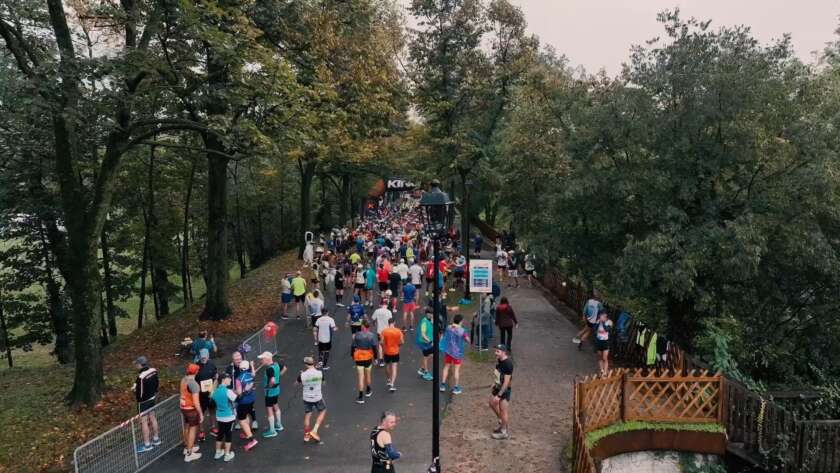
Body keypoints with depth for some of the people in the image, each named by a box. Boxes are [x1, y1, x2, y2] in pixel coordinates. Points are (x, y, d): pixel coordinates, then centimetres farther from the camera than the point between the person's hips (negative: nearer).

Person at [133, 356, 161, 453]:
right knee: (152, 418, 21)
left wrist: (135, 389, -7)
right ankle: (156, 439, 36)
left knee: (144, 422, 6)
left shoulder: (141, 377, -30)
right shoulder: (153, 371, -6)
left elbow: (140, 394, -25)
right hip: (152, 398, 8)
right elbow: (157, 384, 7)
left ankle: (147, 445, 16)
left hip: (143, 402, -8)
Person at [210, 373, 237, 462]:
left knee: (220, 434, 19)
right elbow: (237, 399, -22)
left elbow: (212, 400, 13)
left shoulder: (215, 391, 0)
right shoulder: (228, 391, -22)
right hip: (229, 417, -6)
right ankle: (227, 455, 12)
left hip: (219, 417, 6)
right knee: (228, 435, 5)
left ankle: (218, 452, 29)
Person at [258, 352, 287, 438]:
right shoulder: (276, 364, -2)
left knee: (269, 410, 2)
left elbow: (272, 380, -41)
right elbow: (284, 368, 16)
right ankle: (278, 425, 40)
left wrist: (269, 386, -22)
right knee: (275, 406, 25)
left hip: (270, 391, -9)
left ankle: (272, 431, 11)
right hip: (276, 389, 9)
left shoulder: (269, 369, -29)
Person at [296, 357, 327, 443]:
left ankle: (306, 435, 29)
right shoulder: (320, 373, -16)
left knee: (307, 416, 16)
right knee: (322, 411, 23)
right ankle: (314, 431, 14)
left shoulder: (302, 375, -17)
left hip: (307, 398, 1)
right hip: (318, 397, -1)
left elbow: (298, 383, 4)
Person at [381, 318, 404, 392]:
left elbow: (382, 342, -12)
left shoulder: (384, 331, -12)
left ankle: (388, 380, 41)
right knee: (394, 368, 2)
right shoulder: (398, 331, -10)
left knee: (387, 366, 24)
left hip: (387, 352, 1)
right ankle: (392, 384, -9)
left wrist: (383, 348, 7)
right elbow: (402, 342, -6)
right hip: (395, 352, -1)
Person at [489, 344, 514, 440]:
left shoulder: (508, 364, -30)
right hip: (497, 387, 9)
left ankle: (504, 433, 23)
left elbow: (506, 382, -28)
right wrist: (494, 384, 20)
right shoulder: (499, 360, -3)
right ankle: (502, 423, 43)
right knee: (492, 404, 23)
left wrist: (499, 395, -25)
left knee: (504, 411, 6)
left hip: (504, 390, -9)